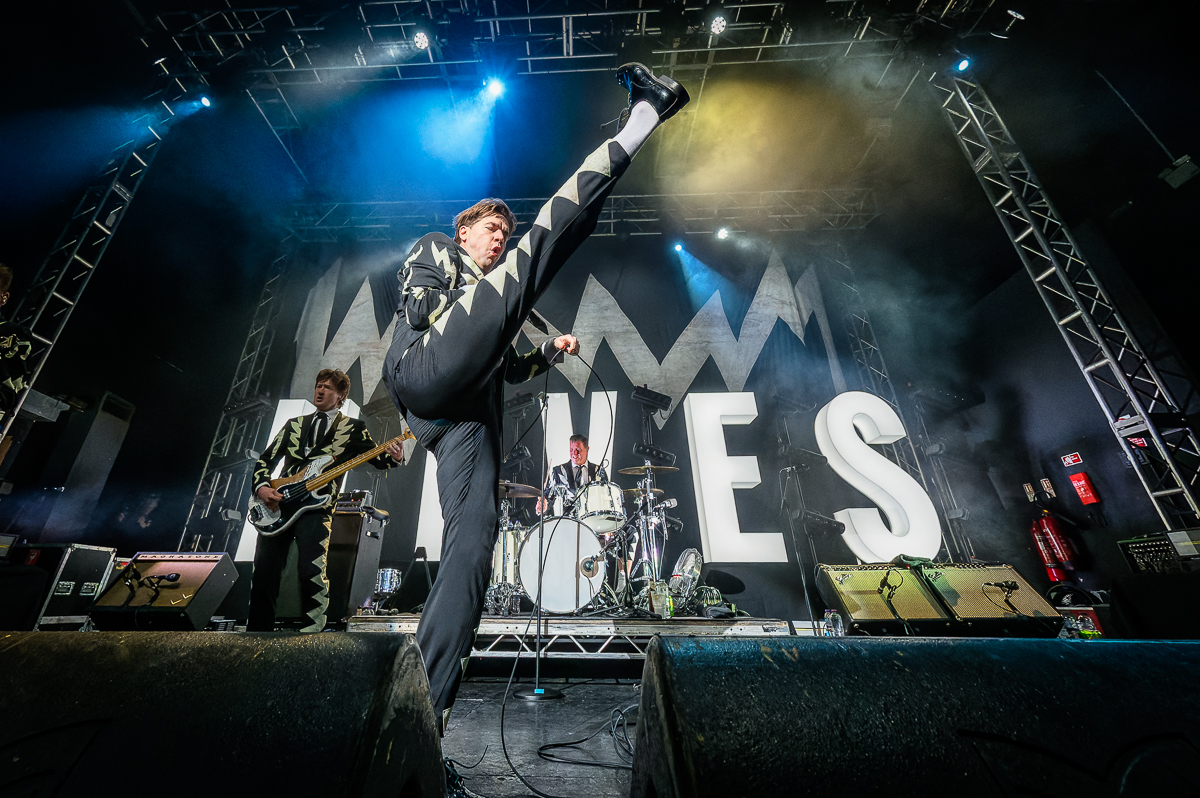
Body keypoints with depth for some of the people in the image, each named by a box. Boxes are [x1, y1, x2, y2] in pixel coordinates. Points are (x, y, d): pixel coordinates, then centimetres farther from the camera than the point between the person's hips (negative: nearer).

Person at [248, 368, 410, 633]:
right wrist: (262, 487, 0)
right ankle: (258, 630, 19)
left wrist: (395, 457, -20)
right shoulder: (294, 424, 21)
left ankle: (312, 629, 3)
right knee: (264, 571, 1)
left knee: (311, 572, -14)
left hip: (316, 506, -4)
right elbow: (265, 460, 20)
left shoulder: (353, 428, 10)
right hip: (276, 504, 4)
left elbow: (378, 459, 4)